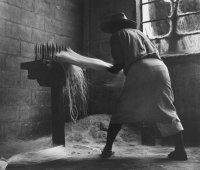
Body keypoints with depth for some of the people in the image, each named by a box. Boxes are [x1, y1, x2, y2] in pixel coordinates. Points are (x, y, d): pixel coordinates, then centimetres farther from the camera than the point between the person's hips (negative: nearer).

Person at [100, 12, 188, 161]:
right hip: (159, 66, 6)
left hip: (139, 70, -5)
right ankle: (180, 149, 4)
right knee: (167, 110, 9)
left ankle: (108, 148, 5)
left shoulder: (117, 36, 14)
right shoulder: (138, 32, 31)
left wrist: (106, 71, 24)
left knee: (121, 111, 3)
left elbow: (119, 63, 5)